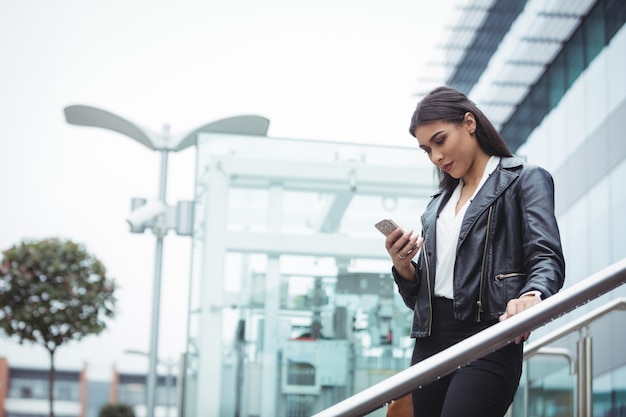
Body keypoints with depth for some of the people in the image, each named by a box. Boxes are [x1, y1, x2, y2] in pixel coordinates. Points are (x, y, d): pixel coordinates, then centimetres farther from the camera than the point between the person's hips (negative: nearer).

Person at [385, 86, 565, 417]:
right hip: (431, 341, 6)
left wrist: (531, 296, -33)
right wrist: (402, 266, -1)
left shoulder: (525, 179, 5)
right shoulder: (438, 204, 23)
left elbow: (547, 257, -10)